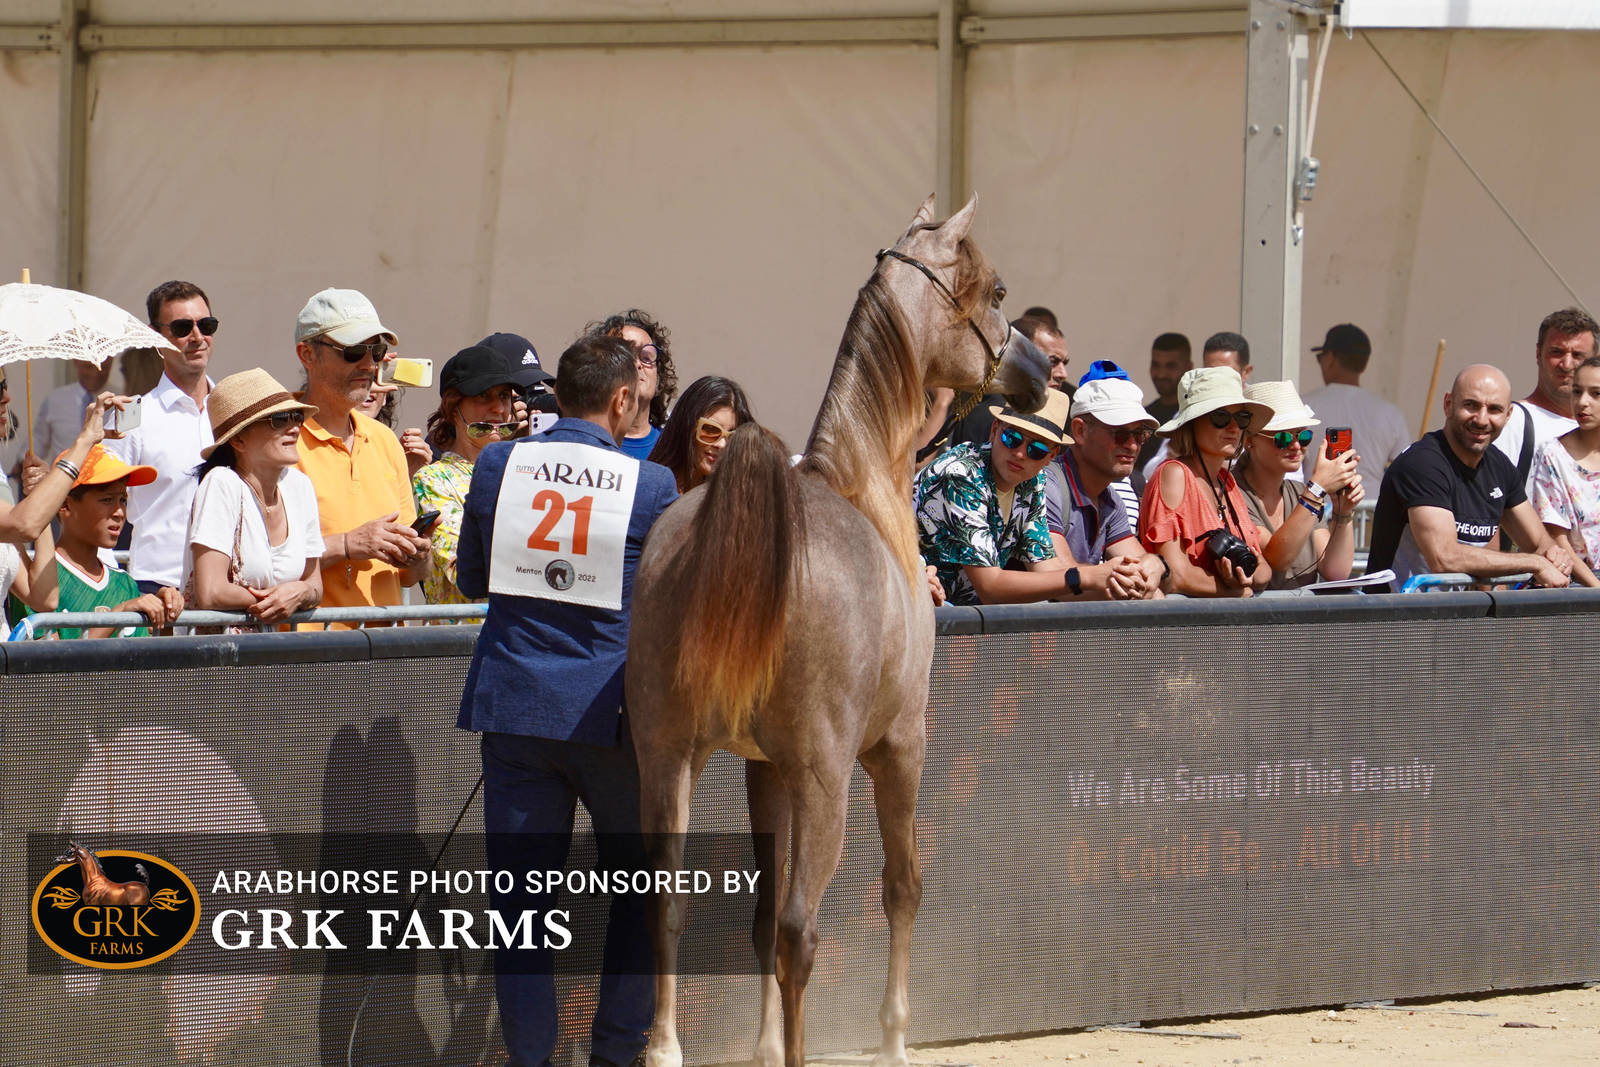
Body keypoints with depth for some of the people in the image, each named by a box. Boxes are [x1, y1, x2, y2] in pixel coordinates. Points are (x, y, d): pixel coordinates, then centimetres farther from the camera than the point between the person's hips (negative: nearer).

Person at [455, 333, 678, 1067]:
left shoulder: (497, 466, 0)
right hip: (608, 706, -2)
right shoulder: (651, 486, -7)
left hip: (513, 704, 2)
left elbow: (471, 579, 11)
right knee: (641, 890, 14)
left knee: (520, 896, 5)